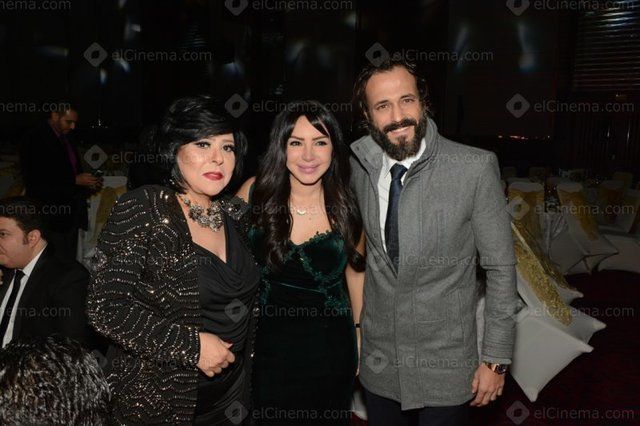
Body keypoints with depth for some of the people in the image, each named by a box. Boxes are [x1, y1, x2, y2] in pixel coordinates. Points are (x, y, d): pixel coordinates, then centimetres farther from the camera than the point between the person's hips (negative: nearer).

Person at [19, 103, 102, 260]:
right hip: (52, 217, -7)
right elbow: (34, 182, -18)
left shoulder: (66, 138, 13)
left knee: (70, 261, 11)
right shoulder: (33, 140, -11)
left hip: (71, 213, 7)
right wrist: (75, 181, -19)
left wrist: (88, 182, 3)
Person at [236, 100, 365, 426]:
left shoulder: (346, 206, -10)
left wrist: (361, 335, 12)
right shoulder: (254, 193, -12)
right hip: (268, 346, 0)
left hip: (330, 351, 1)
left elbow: (355, 270, 5)